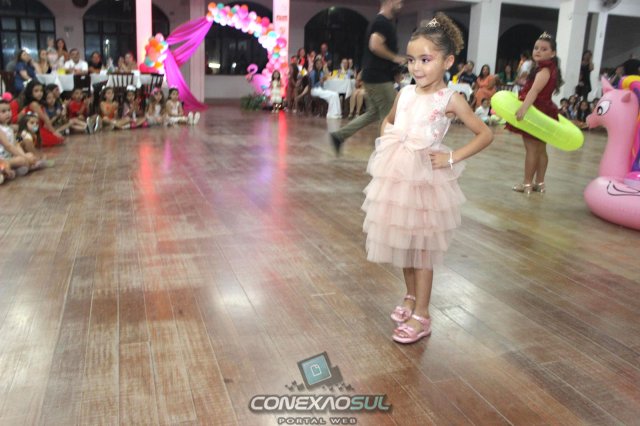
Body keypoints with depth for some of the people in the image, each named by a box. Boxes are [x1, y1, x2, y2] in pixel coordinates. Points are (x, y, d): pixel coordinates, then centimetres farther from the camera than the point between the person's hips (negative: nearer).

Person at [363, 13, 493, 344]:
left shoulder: (450, 99, -9)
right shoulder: (405, 93, 5)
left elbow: (485, 135, -5)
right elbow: (388, 121, 25)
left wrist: (452, 158, -11)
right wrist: (386, 144, 7)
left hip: (426, 178, -5)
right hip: (395, 175, 5)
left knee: (422, 246, 2)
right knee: (401, 241, 15)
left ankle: (421, 316, 15)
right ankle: (411, 297, 35)